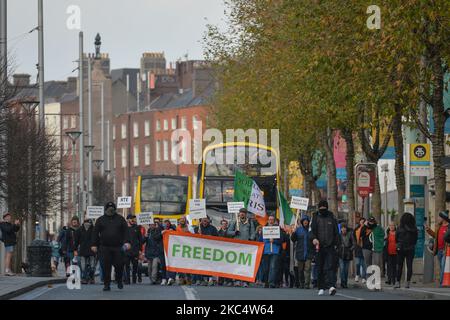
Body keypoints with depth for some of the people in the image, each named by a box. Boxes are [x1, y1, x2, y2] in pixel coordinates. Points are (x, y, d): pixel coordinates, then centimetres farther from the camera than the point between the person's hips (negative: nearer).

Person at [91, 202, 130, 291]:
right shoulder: (100, 220, 12)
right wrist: (94, 245, 1)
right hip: (104, 248, 0)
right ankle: (106, 285, 3)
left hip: (118, 247, 0)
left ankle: (119, 281, 19)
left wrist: (127, 242, -7)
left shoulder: (120, 219, 11)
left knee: (119, 265, -5)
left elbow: (125, 231, 6)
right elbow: (95, 233, 9)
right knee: (106, 267, -3)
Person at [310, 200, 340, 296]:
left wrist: (336, 244, 2)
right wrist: (314, 238, -21)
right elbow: (313, 229, -1)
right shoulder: (316, 218, 10)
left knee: (330, 267, -13)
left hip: (330, 247, -1)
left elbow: (336, 232, 12)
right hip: (320, 247, 1)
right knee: (320, 269, 5)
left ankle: (331, 286, -24)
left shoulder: (332, 218, 11)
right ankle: (321, 287, 13)